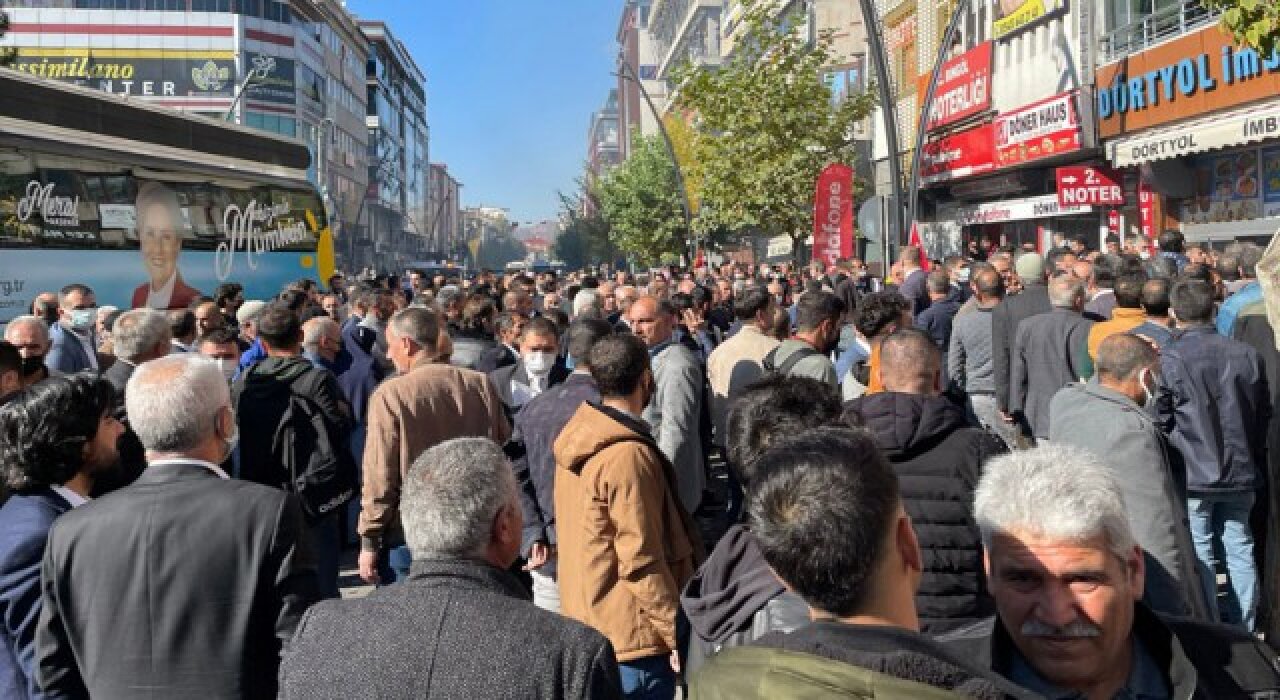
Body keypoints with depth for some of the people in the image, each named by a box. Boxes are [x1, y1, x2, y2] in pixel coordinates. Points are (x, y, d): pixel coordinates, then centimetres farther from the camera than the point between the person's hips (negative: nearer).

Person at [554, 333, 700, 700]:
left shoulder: (578, 438, 4)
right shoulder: (629, 454, -23)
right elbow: (642, 562, -22)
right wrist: (678, 633, -14)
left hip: (585, 622, 9)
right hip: (631, 636, -9)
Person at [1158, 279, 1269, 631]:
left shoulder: (1168, 358, -14)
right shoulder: (1246, 354, 1)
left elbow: (1160, 418, -11)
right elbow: (1265, 413, 10)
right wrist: (1254, 458, 21)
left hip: (1192, 474, -4)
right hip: (1241, 471, 4)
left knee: (1200, 554, 4)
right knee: (1239, 548, 15)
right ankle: (1242, 628, 25)